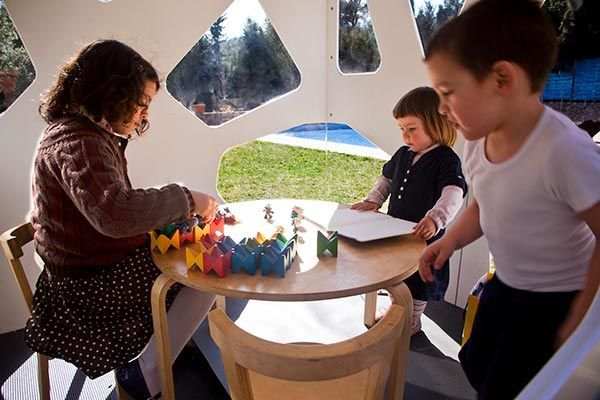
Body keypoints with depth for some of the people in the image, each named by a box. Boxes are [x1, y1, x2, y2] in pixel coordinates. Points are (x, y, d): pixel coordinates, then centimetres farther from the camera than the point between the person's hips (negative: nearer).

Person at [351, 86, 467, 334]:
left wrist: (436, 218, -51)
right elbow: (387, 179, 16)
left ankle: (413, 319, 38)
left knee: (419, 282, 16)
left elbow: (453, 195, -34)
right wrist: (374, 201, 1)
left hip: (424, 237, -6)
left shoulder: (446, 160, -21)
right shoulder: (403, 154, 2)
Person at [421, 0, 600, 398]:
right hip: (505, 286, 7)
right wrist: (451, 240, -7)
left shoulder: (564, 150, -32)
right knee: (476, 365, 24)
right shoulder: (478, 140, -9)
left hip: (556, 300, -7)